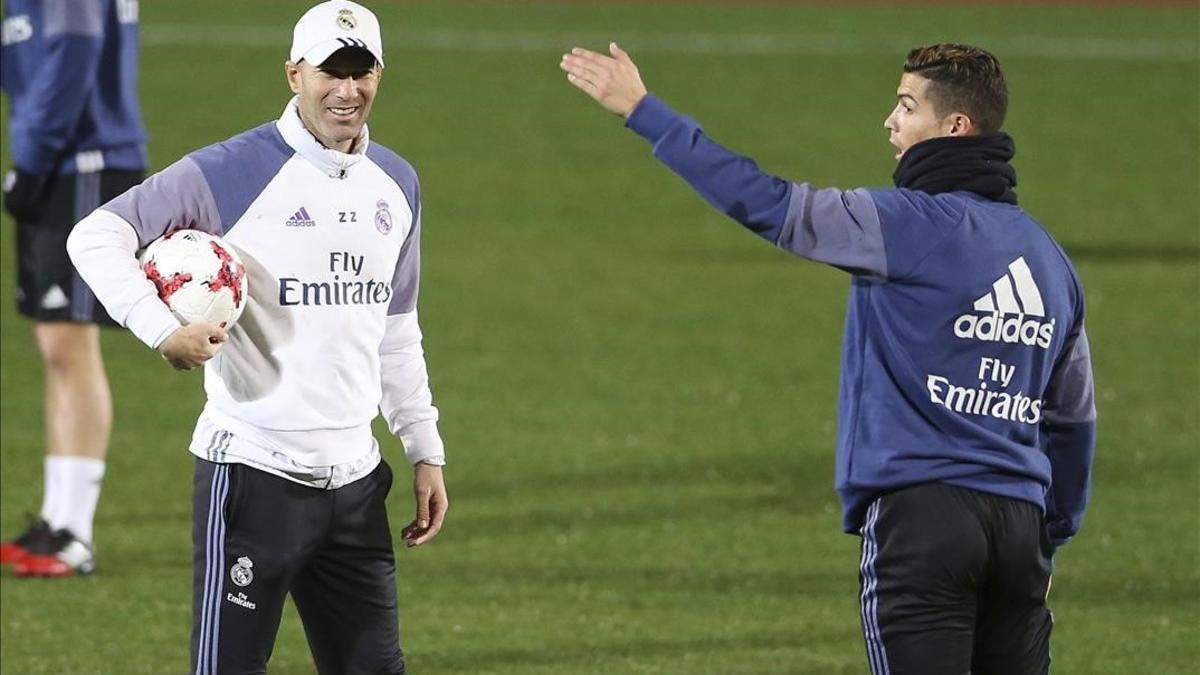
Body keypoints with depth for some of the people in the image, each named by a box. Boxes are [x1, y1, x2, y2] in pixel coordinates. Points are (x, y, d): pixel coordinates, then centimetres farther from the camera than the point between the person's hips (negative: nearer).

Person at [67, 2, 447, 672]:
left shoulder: (397, 184, 12)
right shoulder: (235, 172, -10)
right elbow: (97, 235, -13)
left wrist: (426, 452, 19)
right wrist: (162, 328, -24)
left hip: (354, 478, 6)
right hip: (253, 471, -6)